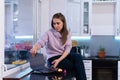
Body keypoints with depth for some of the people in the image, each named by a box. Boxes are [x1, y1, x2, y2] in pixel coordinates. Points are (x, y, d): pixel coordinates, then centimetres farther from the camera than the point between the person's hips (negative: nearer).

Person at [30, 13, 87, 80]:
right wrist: (35, 48, -46)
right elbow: (40, 42, -20)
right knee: (78, 65, -26)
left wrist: (59, 60, -21)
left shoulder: (67, 33, 3)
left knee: (78, 57, -29)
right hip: (53, 58, -4)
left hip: (64, 56, 4)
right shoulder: (49, 33, -6)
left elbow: (68, 48, -5)